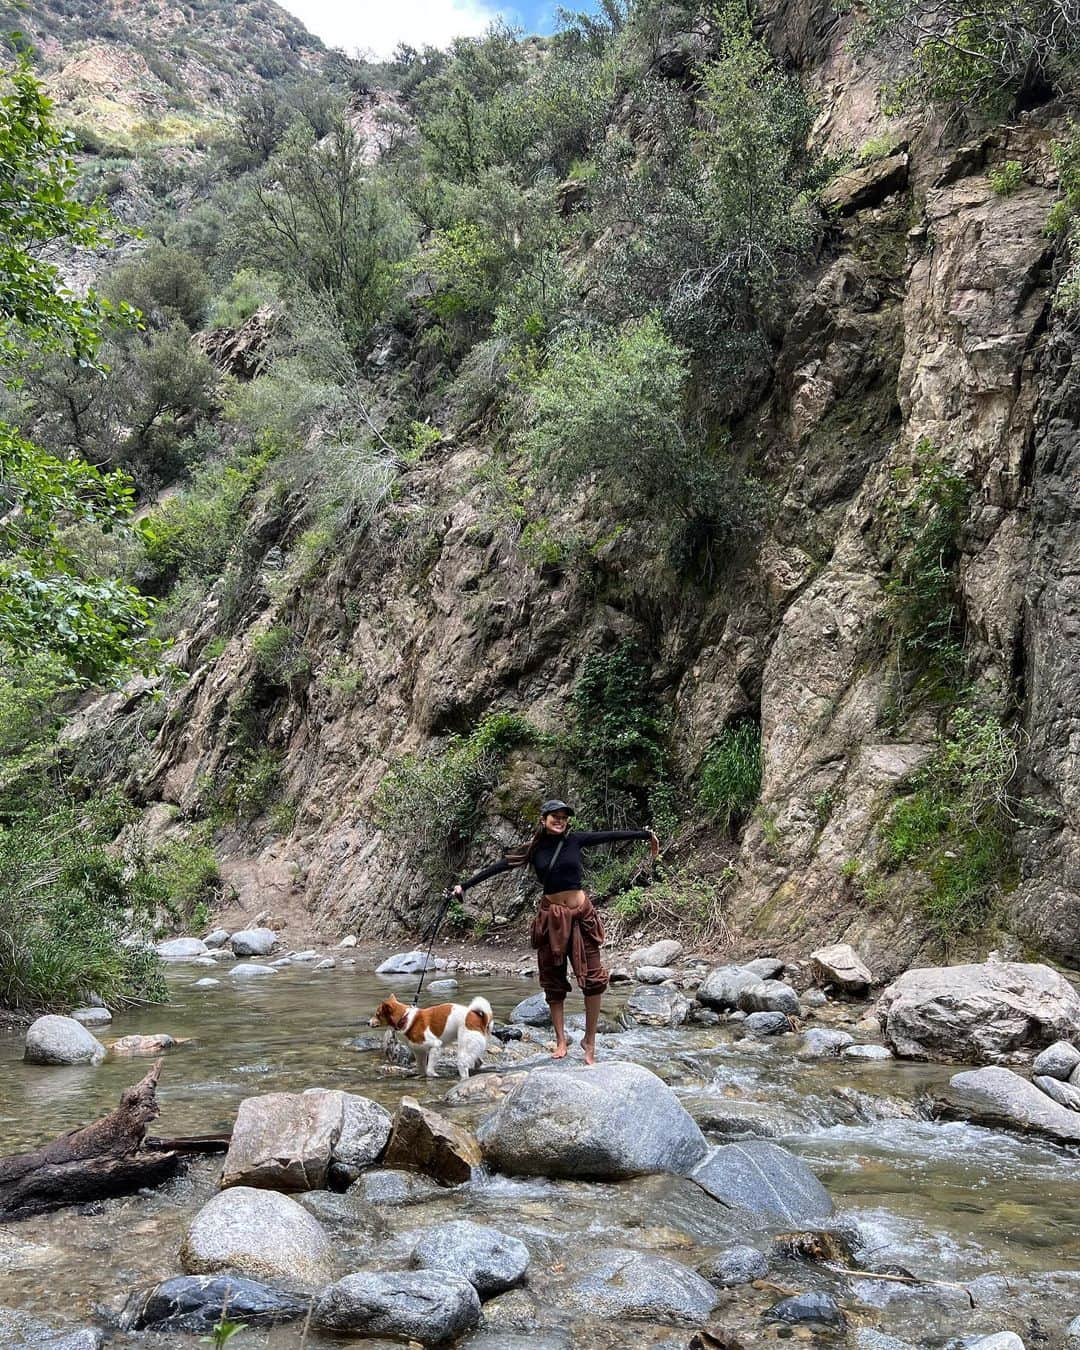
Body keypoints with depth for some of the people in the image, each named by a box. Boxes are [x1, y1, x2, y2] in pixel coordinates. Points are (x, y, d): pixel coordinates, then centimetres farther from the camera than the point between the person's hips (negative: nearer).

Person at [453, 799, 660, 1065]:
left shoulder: (574, 840, -1)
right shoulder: (533, 849, 1)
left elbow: (611, 835, 4)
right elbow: (499, 866, 2)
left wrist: (646, 834, 10)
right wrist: (465, 885, 2)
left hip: (581, 914, -1)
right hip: (551, 917, 1)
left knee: (593, 978, -5)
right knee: (554, 982, 6)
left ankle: (590, 1041, 7)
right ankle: (561, 1040, 16)